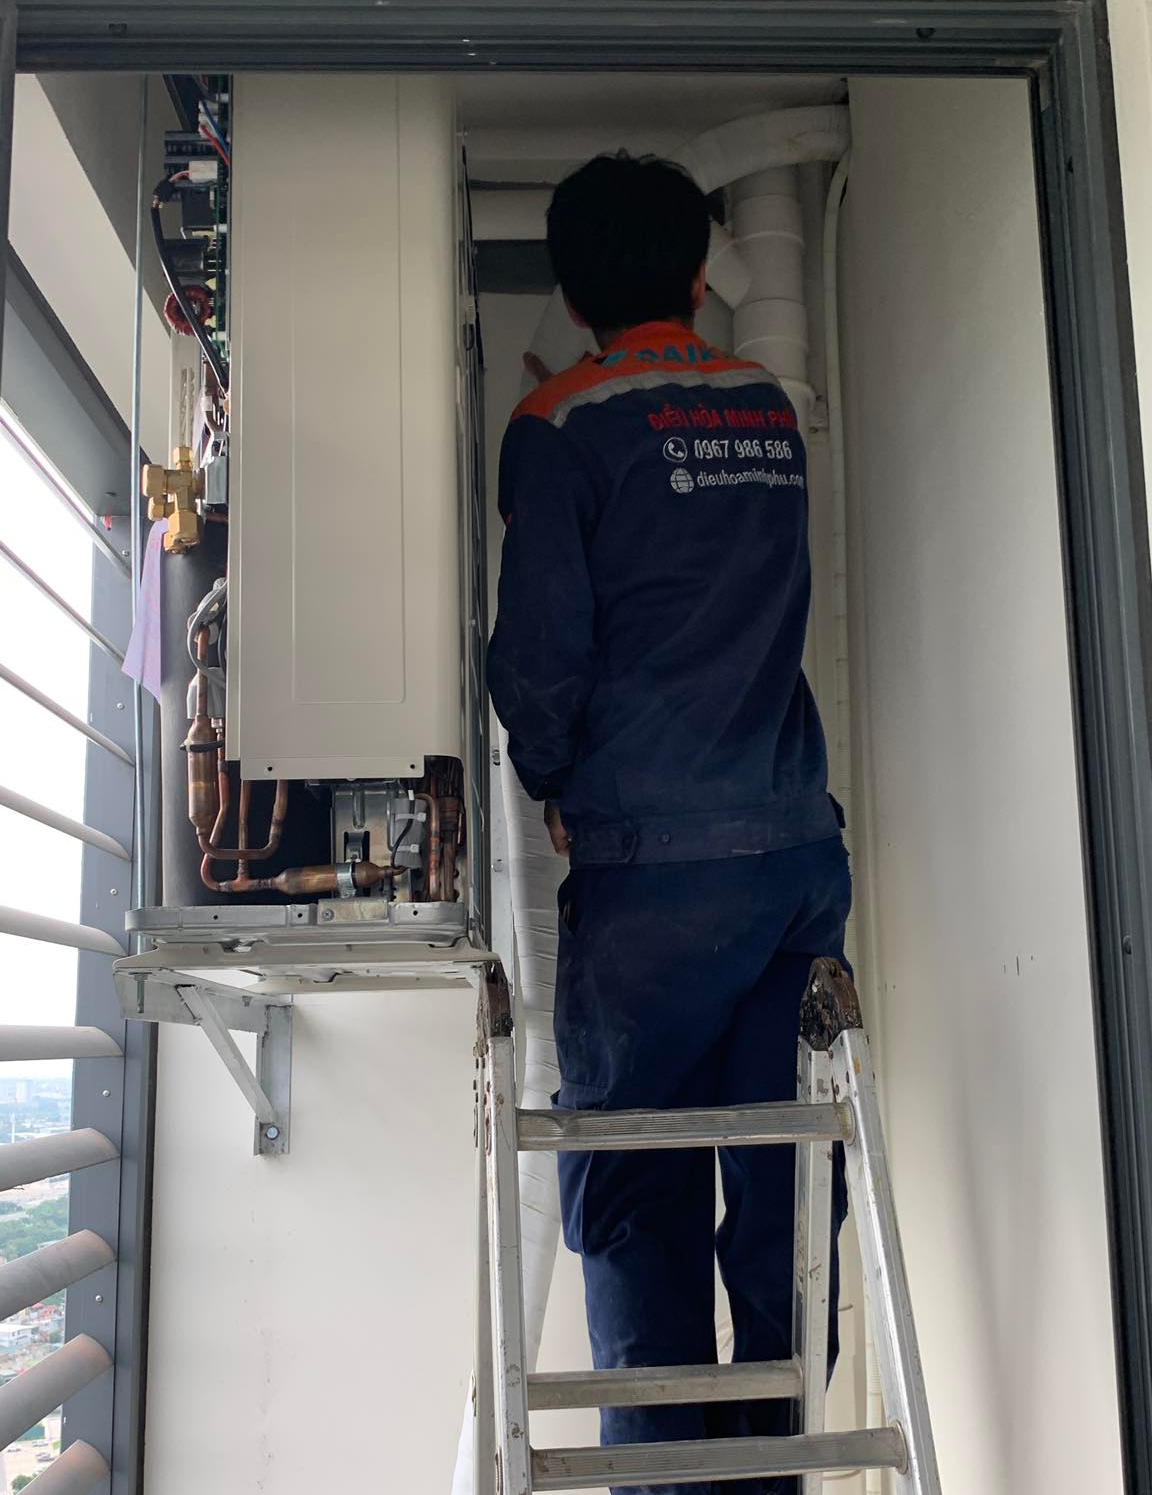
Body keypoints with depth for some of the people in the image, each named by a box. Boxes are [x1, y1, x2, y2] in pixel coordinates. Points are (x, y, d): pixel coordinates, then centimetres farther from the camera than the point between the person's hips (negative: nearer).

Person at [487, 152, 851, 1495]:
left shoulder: (562, 427, -3)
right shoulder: (772, 410, 14)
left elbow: (538, 649, -8)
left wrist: (552, 784, 11)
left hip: (655, 867, -5)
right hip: (802, 846, 5)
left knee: (632, 1199, 5)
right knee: (784, 1193, 10)